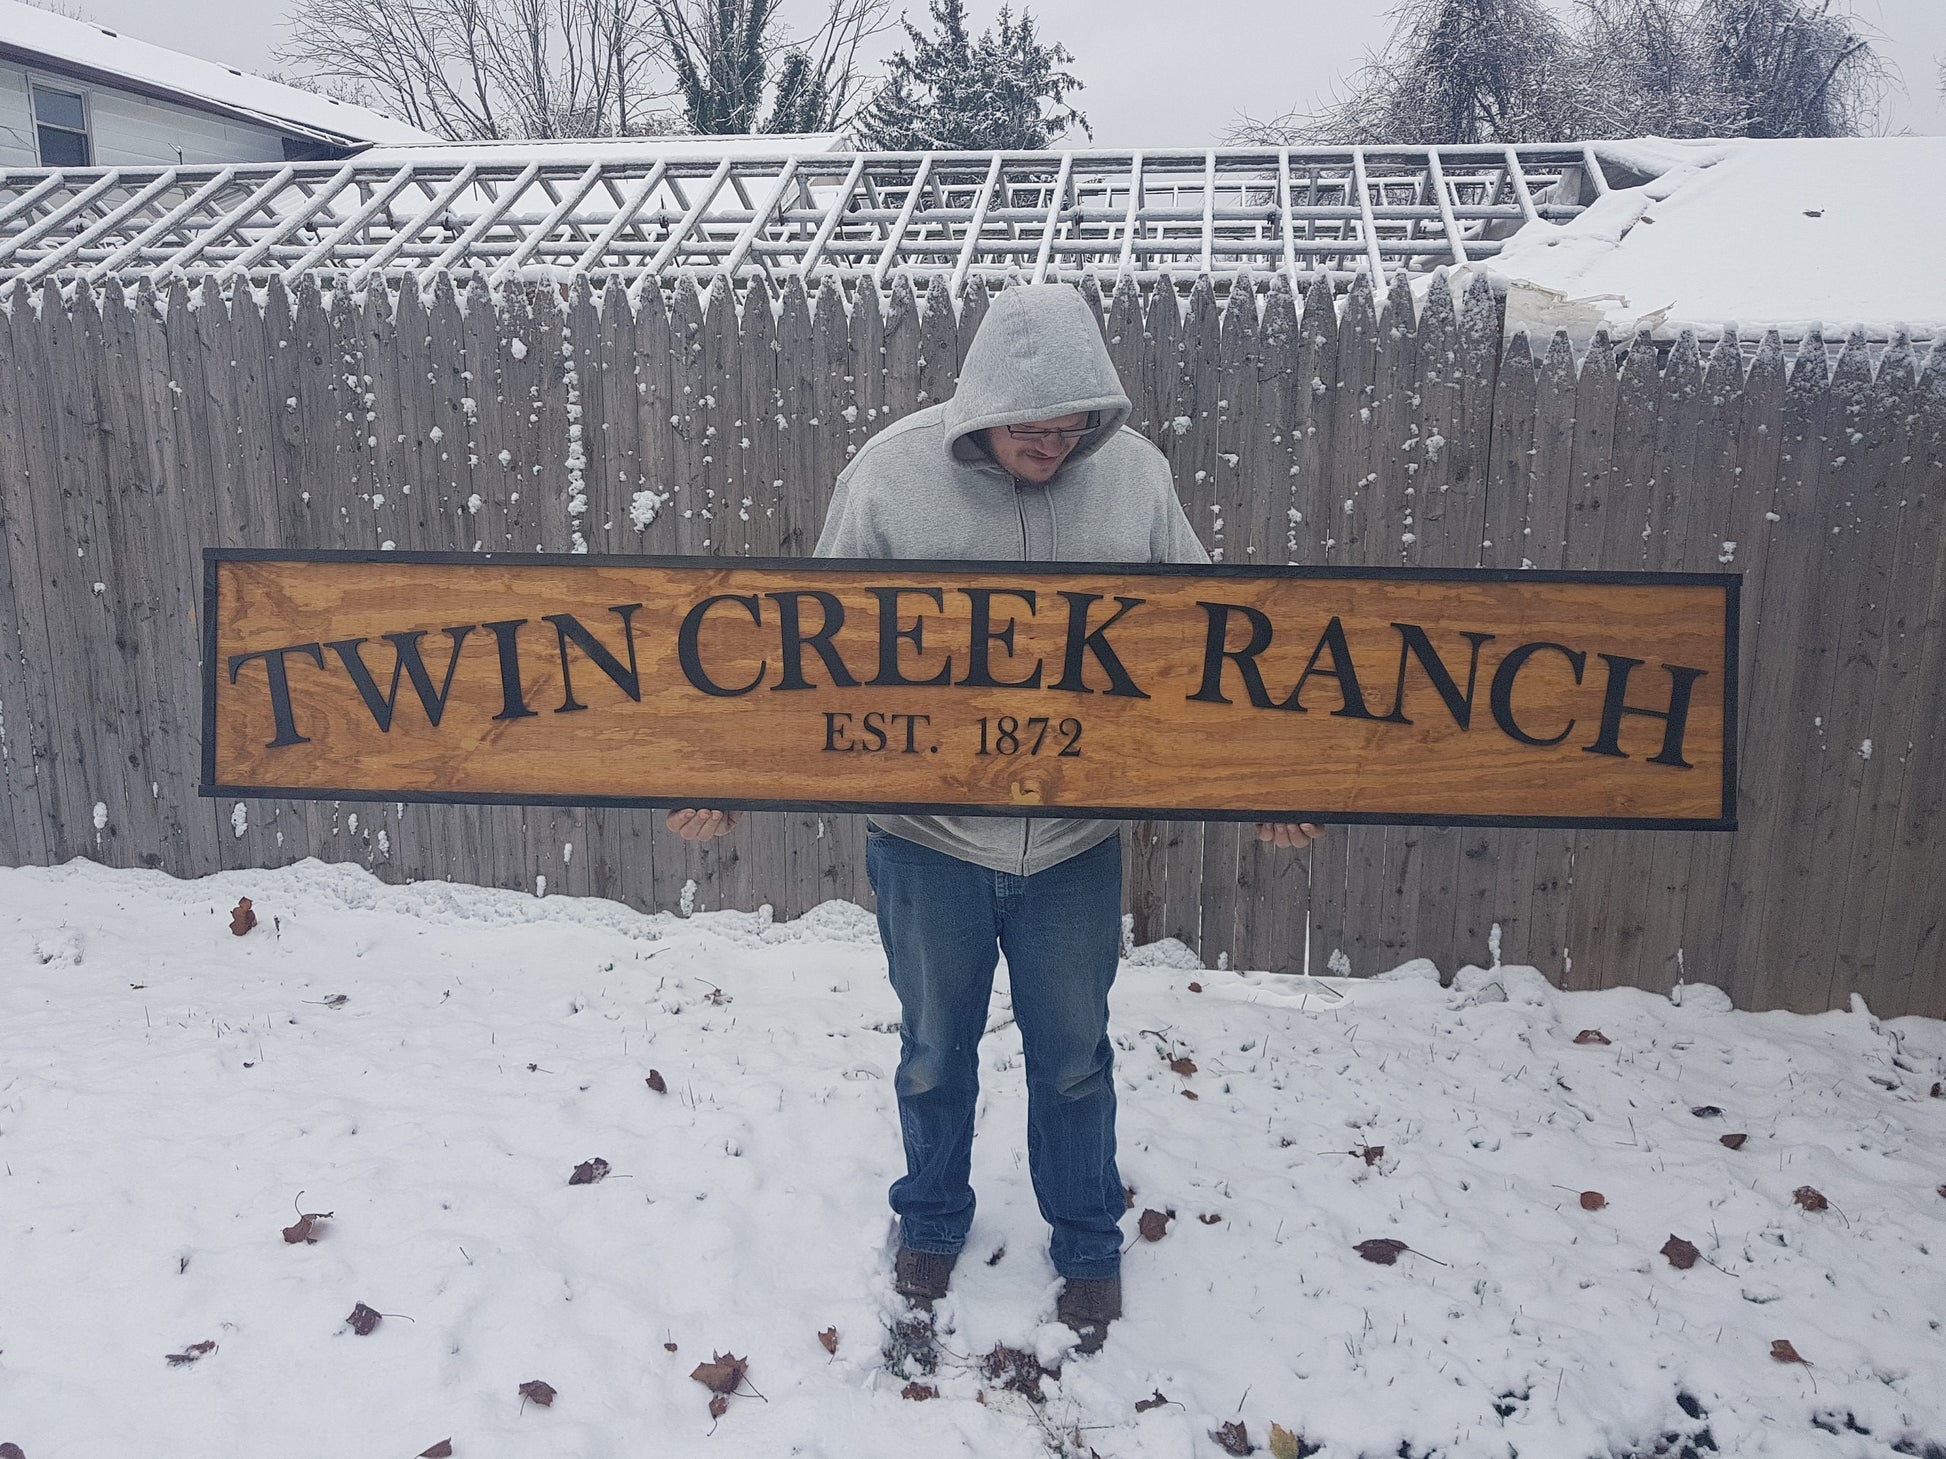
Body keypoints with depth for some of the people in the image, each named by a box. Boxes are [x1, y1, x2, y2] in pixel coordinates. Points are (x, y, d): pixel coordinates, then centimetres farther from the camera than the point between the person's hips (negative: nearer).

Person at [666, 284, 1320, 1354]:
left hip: (1075, 843, 1)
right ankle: (931, 1219, 47)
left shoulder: (1134, 474, -7)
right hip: (926, 837, -1)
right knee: (935, 1051, 20)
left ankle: (1088, 1245, 43)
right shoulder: (891, 475, -13)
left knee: (1072, 1058, 18)